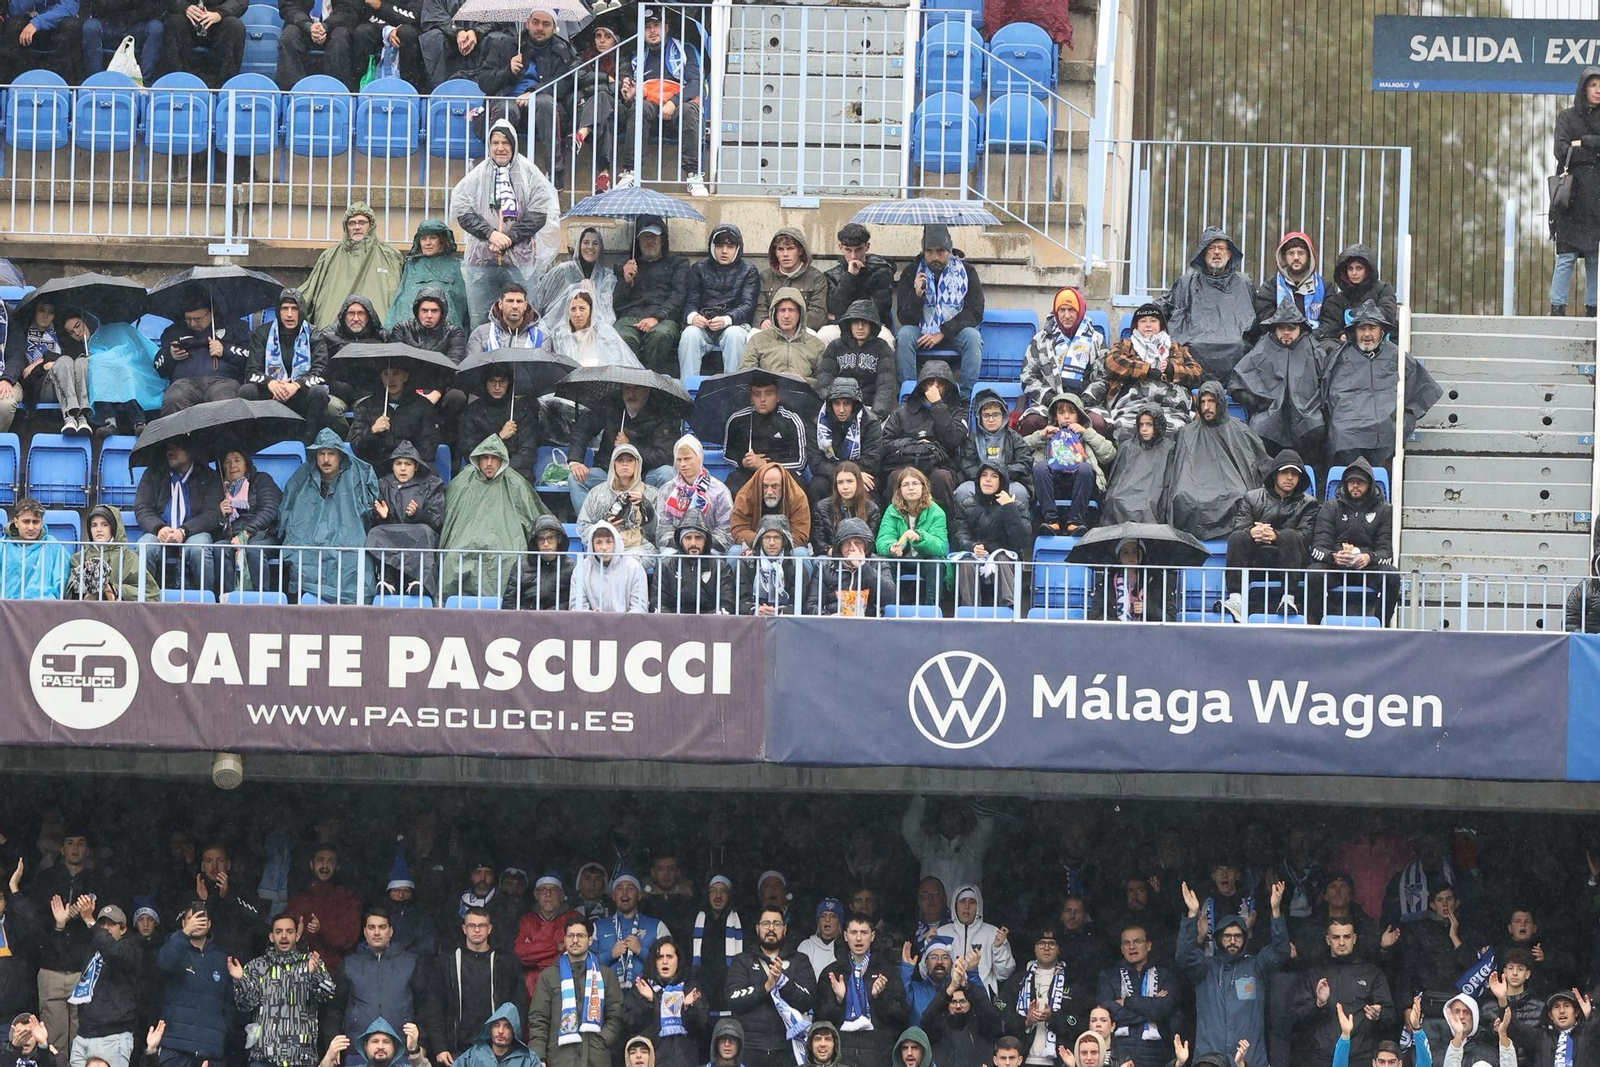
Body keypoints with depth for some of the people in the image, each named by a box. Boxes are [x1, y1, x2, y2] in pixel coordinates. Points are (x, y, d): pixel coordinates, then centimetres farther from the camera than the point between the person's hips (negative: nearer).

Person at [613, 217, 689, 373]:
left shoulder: (678, 264, 24)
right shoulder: (627, 266, 32)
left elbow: (678, 297, 6)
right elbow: (616, 304, 24)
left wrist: (657, 317, -12)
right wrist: (625, 281, 5)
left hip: (663, 318, -2)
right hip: (630, 317, 2)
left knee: (660, 334, -41)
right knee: (623, 337, -37)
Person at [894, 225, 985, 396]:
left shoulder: (966, 272, -3)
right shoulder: (911, 273, -2)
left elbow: (975, 313, -9)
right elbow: (905, 319, -6)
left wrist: (942, 333, -19)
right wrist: (917, 295, -26)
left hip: (953, 333, -1)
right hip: (921, 334, 1)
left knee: (973, 337, -32)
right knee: (904, 335, -31)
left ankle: (967, 396, -28)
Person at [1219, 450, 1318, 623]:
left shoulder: (1308, 503, 13)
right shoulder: (1251, 498, 17)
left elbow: (1306, 535, -5)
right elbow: (1239, 527, 2)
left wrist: (1276, 536, -25)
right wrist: (1251, 532, -24)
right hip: (1256, 563, 1)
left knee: (1290, 535, -30)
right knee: (1237, 537, -25)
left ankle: (1289, 599, -40)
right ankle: (1236, 599, -40)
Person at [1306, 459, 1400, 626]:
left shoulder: (1383, 510, 11)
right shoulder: (1330, 507, 11)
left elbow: (1386, 551, 2)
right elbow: (1318, 548, 2)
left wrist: (1370, 558, -23)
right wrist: (1333, 556, -23)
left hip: (1368, 568, 0)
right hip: (1335, 568, 0)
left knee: (1391, 576, -31)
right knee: (1314, 573, -34)